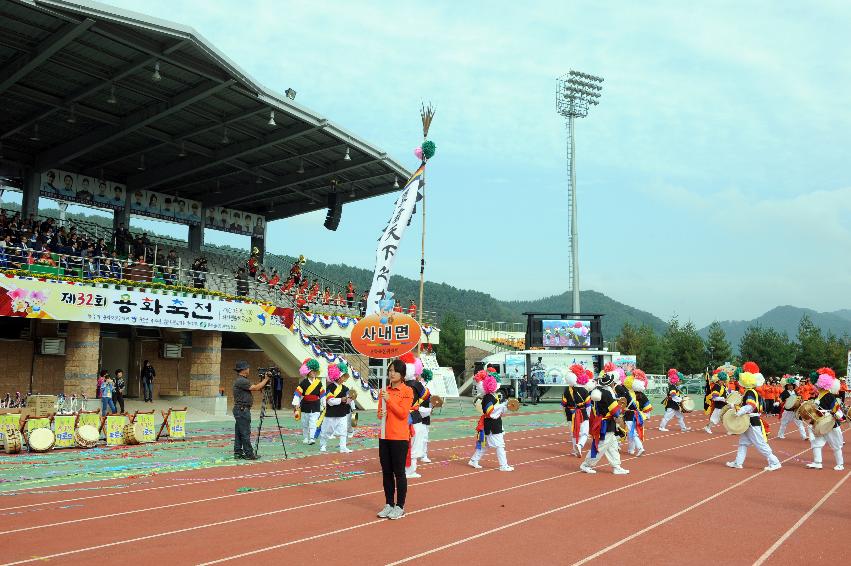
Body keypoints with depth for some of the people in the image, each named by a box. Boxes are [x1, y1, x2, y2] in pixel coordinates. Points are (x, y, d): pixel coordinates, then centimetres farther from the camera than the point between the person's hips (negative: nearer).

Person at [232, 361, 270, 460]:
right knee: (245, 433, -6)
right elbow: (256, 388, -15)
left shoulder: (241, 380, 16)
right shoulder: (241, 381, -17)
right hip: (242, 410, -11)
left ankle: (238, 453, 14)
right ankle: (249, 454, -2)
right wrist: (266, 379, -7)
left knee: (239, 433, 11)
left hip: (240, 410, 11)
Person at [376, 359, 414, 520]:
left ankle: (400, 507, 12)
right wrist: (380, 414, -7)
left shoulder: (407, 391, -7)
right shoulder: (384, 391, 10)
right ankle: (389, 504, 23)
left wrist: (389, 400, -19)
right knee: (386, 472, 11)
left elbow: (403, 413, -15)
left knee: (399, 472, 2)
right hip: (384, 436, 6)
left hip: (400, 437, -6)